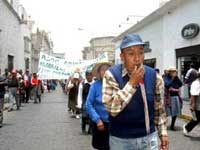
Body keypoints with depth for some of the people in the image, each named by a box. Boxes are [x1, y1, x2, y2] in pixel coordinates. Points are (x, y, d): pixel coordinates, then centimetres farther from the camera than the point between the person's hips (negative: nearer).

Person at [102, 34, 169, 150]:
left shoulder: (153, 75, -3)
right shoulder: (112, 75, -13)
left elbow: (159, 108, 7)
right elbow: (112, 109, -22)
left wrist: (163, 133, 6)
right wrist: (132, 83, -25)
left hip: (149, 137, 3)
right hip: (121, 140, -2)